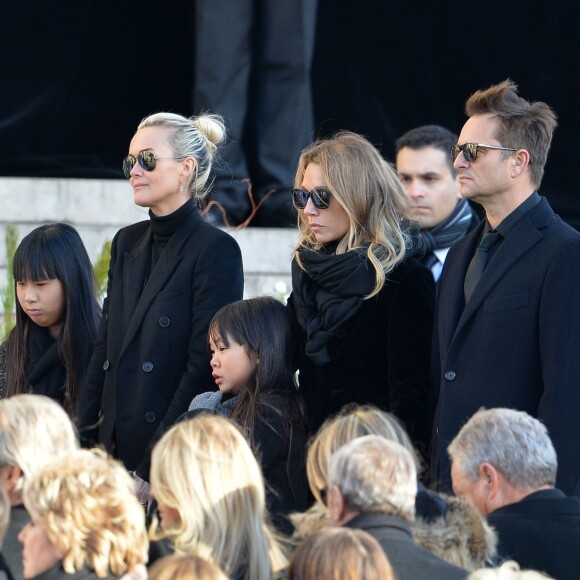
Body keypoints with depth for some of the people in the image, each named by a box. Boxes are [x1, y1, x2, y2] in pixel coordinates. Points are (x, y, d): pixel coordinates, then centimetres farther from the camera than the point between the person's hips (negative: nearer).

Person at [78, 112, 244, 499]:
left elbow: (204, 368, -13)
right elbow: (104, 348, 15)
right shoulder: (128, 242, 14)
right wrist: (88, 438, 5)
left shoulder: (216, 249, -8)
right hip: (118, 449, 6)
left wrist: (153, 470, -16)